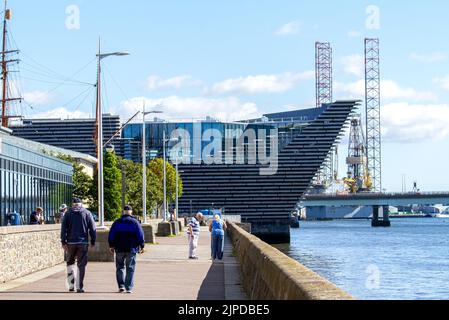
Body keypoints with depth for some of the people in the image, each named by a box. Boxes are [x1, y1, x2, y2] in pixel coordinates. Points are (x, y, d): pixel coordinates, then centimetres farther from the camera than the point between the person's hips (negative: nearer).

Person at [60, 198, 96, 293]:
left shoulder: (68, 214, 5)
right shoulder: (87, 213, 4)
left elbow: (64, 228, 0)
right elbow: (92, 228, 1)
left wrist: (63, 242, -1)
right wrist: (93, 242, 6)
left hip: (71, 242, 1)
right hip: (83, 243, -1)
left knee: (70, 262, 16)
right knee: (81, 265, 2)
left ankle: (71, 285, 6)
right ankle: (79, 287, -2)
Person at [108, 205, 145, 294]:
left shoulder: (117, 222, 5)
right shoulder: (135, 222, -1)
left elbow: (111, 235, 7)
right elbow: (140, 235, -2)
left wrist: (111, 246, 14)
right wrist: (142, 246, 5)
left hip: (119, 248, 1)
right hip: (131, 249, -1)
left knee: (120, 267, 12)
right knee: (130, 268, 2)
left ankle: (121, 286, 2)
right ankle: (129, 288, -3)